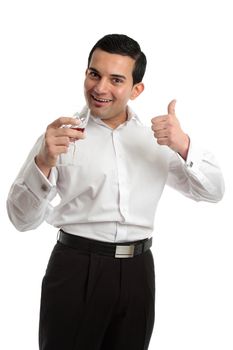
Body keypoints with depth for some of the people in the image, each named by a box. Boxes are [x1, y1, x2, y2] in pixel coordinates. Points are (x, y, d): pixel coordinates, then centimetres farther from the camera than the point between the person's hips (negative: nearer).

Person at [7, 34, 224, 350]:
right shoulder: (62, 135, -3)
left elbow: (213, 192, 6)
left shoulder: (157, 136, 8)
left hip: (137, 272, 3)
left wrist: (183, 147, -13)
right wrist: (43, 163, -27)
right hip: (76, 269, -3)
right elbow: (22, 218, -8)